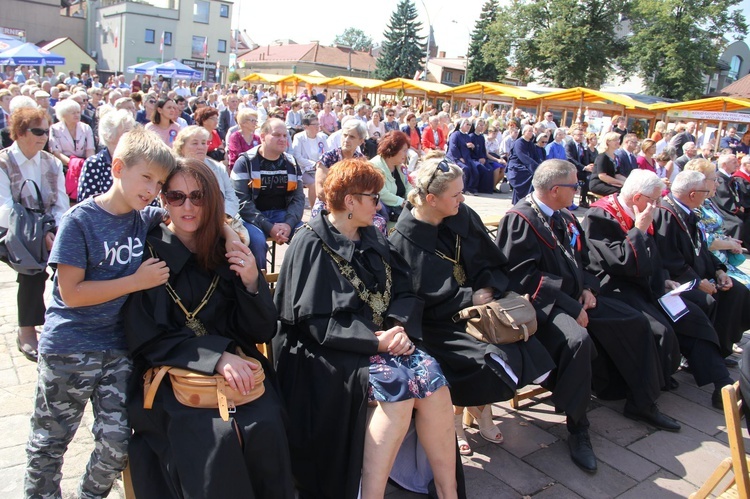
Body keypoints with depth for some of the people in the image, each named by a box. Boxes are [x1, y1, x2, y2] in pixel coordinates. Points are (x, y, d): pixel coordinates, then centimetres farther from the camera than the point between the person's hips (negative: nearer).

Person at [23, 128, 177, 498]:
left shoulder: (145, 218, 1)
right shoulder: (80, 221, -13)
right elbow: (71, 293, -16)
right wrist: (137, 281, -17)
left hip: (118, 348, 4)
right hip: (68, 350, -4)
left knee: (116, 445, 7)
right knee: (48, 443, 14)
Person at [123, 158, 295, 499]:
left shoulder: (228, 250, 6)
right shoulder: (148, 252, -2)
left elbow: (261, 331, 5)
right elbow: (146, 339, -7)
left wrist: (252, 283, -13)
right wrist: (216, 356, -20)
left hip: (235, 366, 3)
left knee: (265, 426, -23)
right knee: (215, 435, -27)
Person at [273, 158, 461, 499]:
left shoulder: (372, 239, 12)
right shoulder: (311, 246, -8)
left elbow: (403, 291, 8)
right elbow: (317, 321, -14)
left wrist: (400, 328, -13)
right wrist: (375, 341, -21)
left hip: (383, 339, 6)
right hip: (330, 351, -6)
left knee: (430, 376, -19)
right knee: (397, 383, -29)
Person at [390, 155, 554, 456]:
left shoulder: (463, 217, 0)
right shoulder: (405, 239, -15)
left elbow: (493, 264, 8)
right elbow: (423, 299, -15)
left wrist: (489, 289, -11)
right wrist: (471, 298, -16)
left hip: (478, 302, 6)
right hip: (437, 323, -5)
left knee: (526, 345, -15)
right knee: (488, 358, -25)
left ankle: (479, 405, 11)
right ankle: (457, 414, 6)